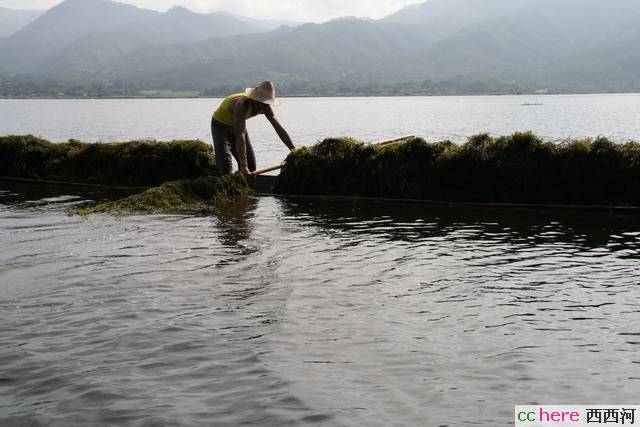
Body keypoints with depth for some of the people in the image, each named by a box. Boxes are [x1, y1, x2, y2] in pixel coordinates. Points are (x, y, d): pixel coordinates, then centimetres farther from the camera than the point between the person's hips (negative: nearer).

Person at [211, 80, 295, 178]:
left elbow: (278, 128, -13)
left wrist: (293, 150, -20)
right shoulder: (242, 104, -39)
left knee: (251, 165, 4)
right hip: (220, 125, -7)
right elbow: (240, 136, -46)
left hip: (236, 125, 7)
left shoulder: (264, 106, -18)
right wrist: (243, 166, -52)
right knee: (226, 167, -21)